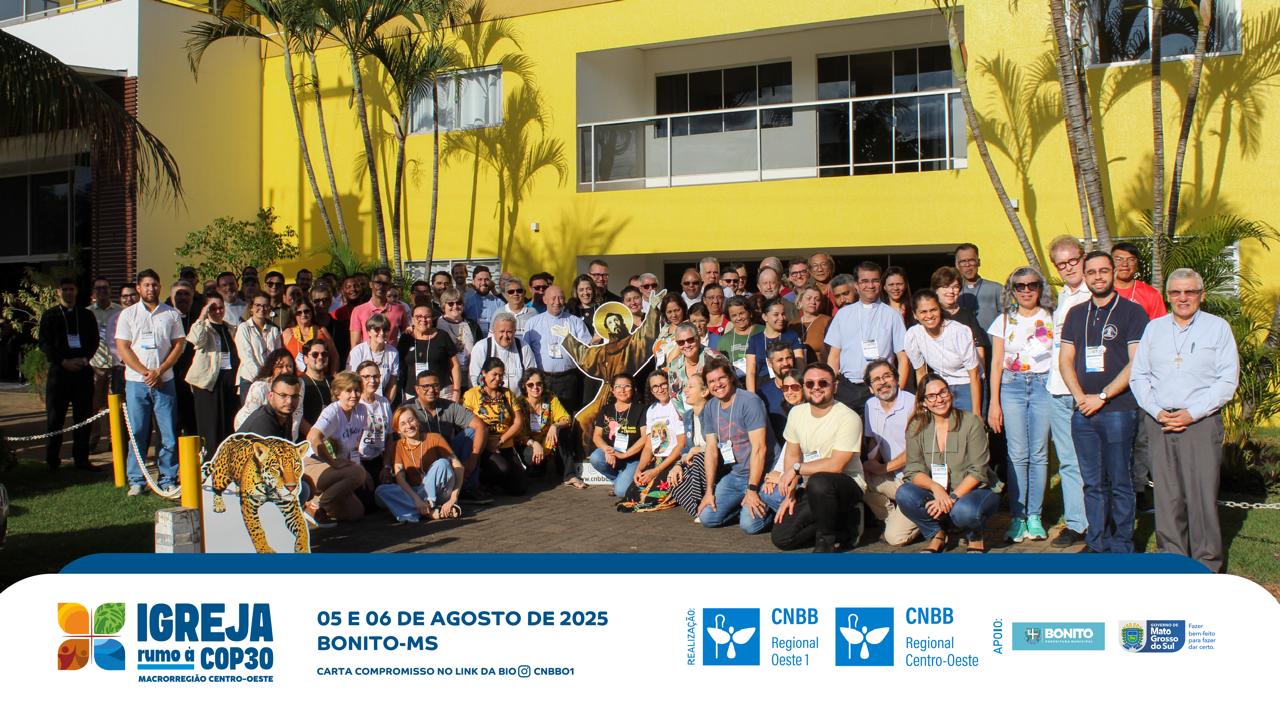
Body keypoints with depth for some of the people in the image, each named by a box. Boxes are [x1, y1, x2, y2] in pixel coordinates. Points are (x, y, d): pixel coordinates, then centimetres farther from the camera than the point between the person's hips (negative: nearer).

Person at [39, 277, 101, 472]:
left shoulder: (86, 315, 13)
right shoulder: (49, 315, 8)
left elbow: (95, 340, 9)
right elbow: (45, 344, 1)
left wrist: (85, 359, -7)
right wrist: (63, 361, -11)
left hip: (83, 370, 1)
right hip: (59, 370, -1)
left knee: (84, 416, 2)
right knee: (55, 417, 1)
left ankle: (81, 458, 8)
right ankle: (52, 460, 10)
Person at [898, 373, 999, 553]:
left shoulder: (971, 422, -7)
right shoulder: (917, 427, 1)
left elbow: (977, 472, -10)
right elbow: (914, 471, -4)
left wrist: (952, 497, -22)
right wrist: (935, 487, -25)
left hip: (969, 491, -3)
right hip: (935, 494, 3)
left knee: (964, 511, -37)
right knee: (904, 494, -27)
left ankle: (975, 538, 1)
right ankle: (936, 535, -1)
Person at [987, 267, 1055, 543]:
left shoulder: (1050, 319, 8)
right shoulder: (1004, 321, 9)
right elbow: (996, 364, 8)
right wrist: (994, 403, 2)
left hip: (1043, 386, 0)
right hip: (1012, 387, 0)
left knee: (1039, 454, -1)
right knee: (1017, 455, -3)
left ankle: (1034, 516, 7)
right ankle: (1017, 517, 2)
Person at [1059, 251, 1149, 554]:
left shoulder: (1132, 312, -1)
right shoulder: (1076, 314, 14)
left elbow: (1136, 363, -7)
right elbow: (1066, 360, 11)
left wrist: (1102, 396, -11)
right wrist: (1080, 396, -4)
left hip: (1119, 410, -4)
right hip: (1082, 412, 4)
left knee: (1119, 482, 0)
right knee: (1093, 483, 9)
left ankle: (1121, 547, 8)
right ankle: (1096, 543, 16)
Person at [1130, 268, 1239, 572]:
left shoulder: (1217, 327, 5)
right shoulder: (1154, 328, 14)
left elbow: (1227, 379, -2)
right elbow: (1138, 376, 11)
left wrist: (1192, 412, -10)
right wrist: (1156, 411, -4)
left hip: (1201, 421, -3)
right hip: (1160, 422, 3)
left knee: (1202, 495, -5)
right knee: (1166, 495, 3)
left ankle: (1207, 566, 4)